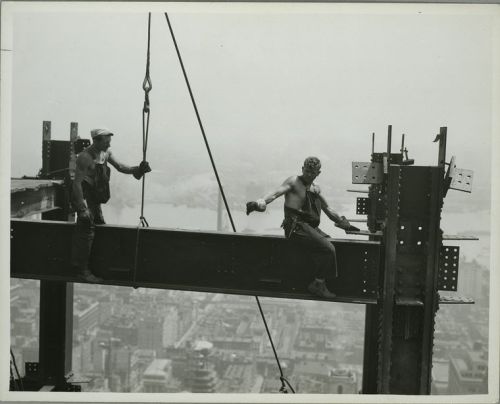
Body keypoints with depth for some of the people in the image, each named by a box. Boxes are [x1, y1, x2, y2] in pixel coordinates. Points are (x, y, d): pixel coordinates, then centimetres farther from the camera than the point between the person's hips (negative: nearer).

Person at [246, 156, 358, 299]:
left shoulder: (316, 189, 21)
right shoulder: (294, 181, 0)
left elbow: (327, 209, 32)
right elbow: (276, 193, -16)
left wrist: (344, 224, 34)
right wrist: (261, 202, -35)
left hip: (310, 227, 8)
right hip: (296, 226, -8)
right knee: (328, 249, -20)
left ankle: (319, 283, 1)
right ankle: (317, 284, -9)